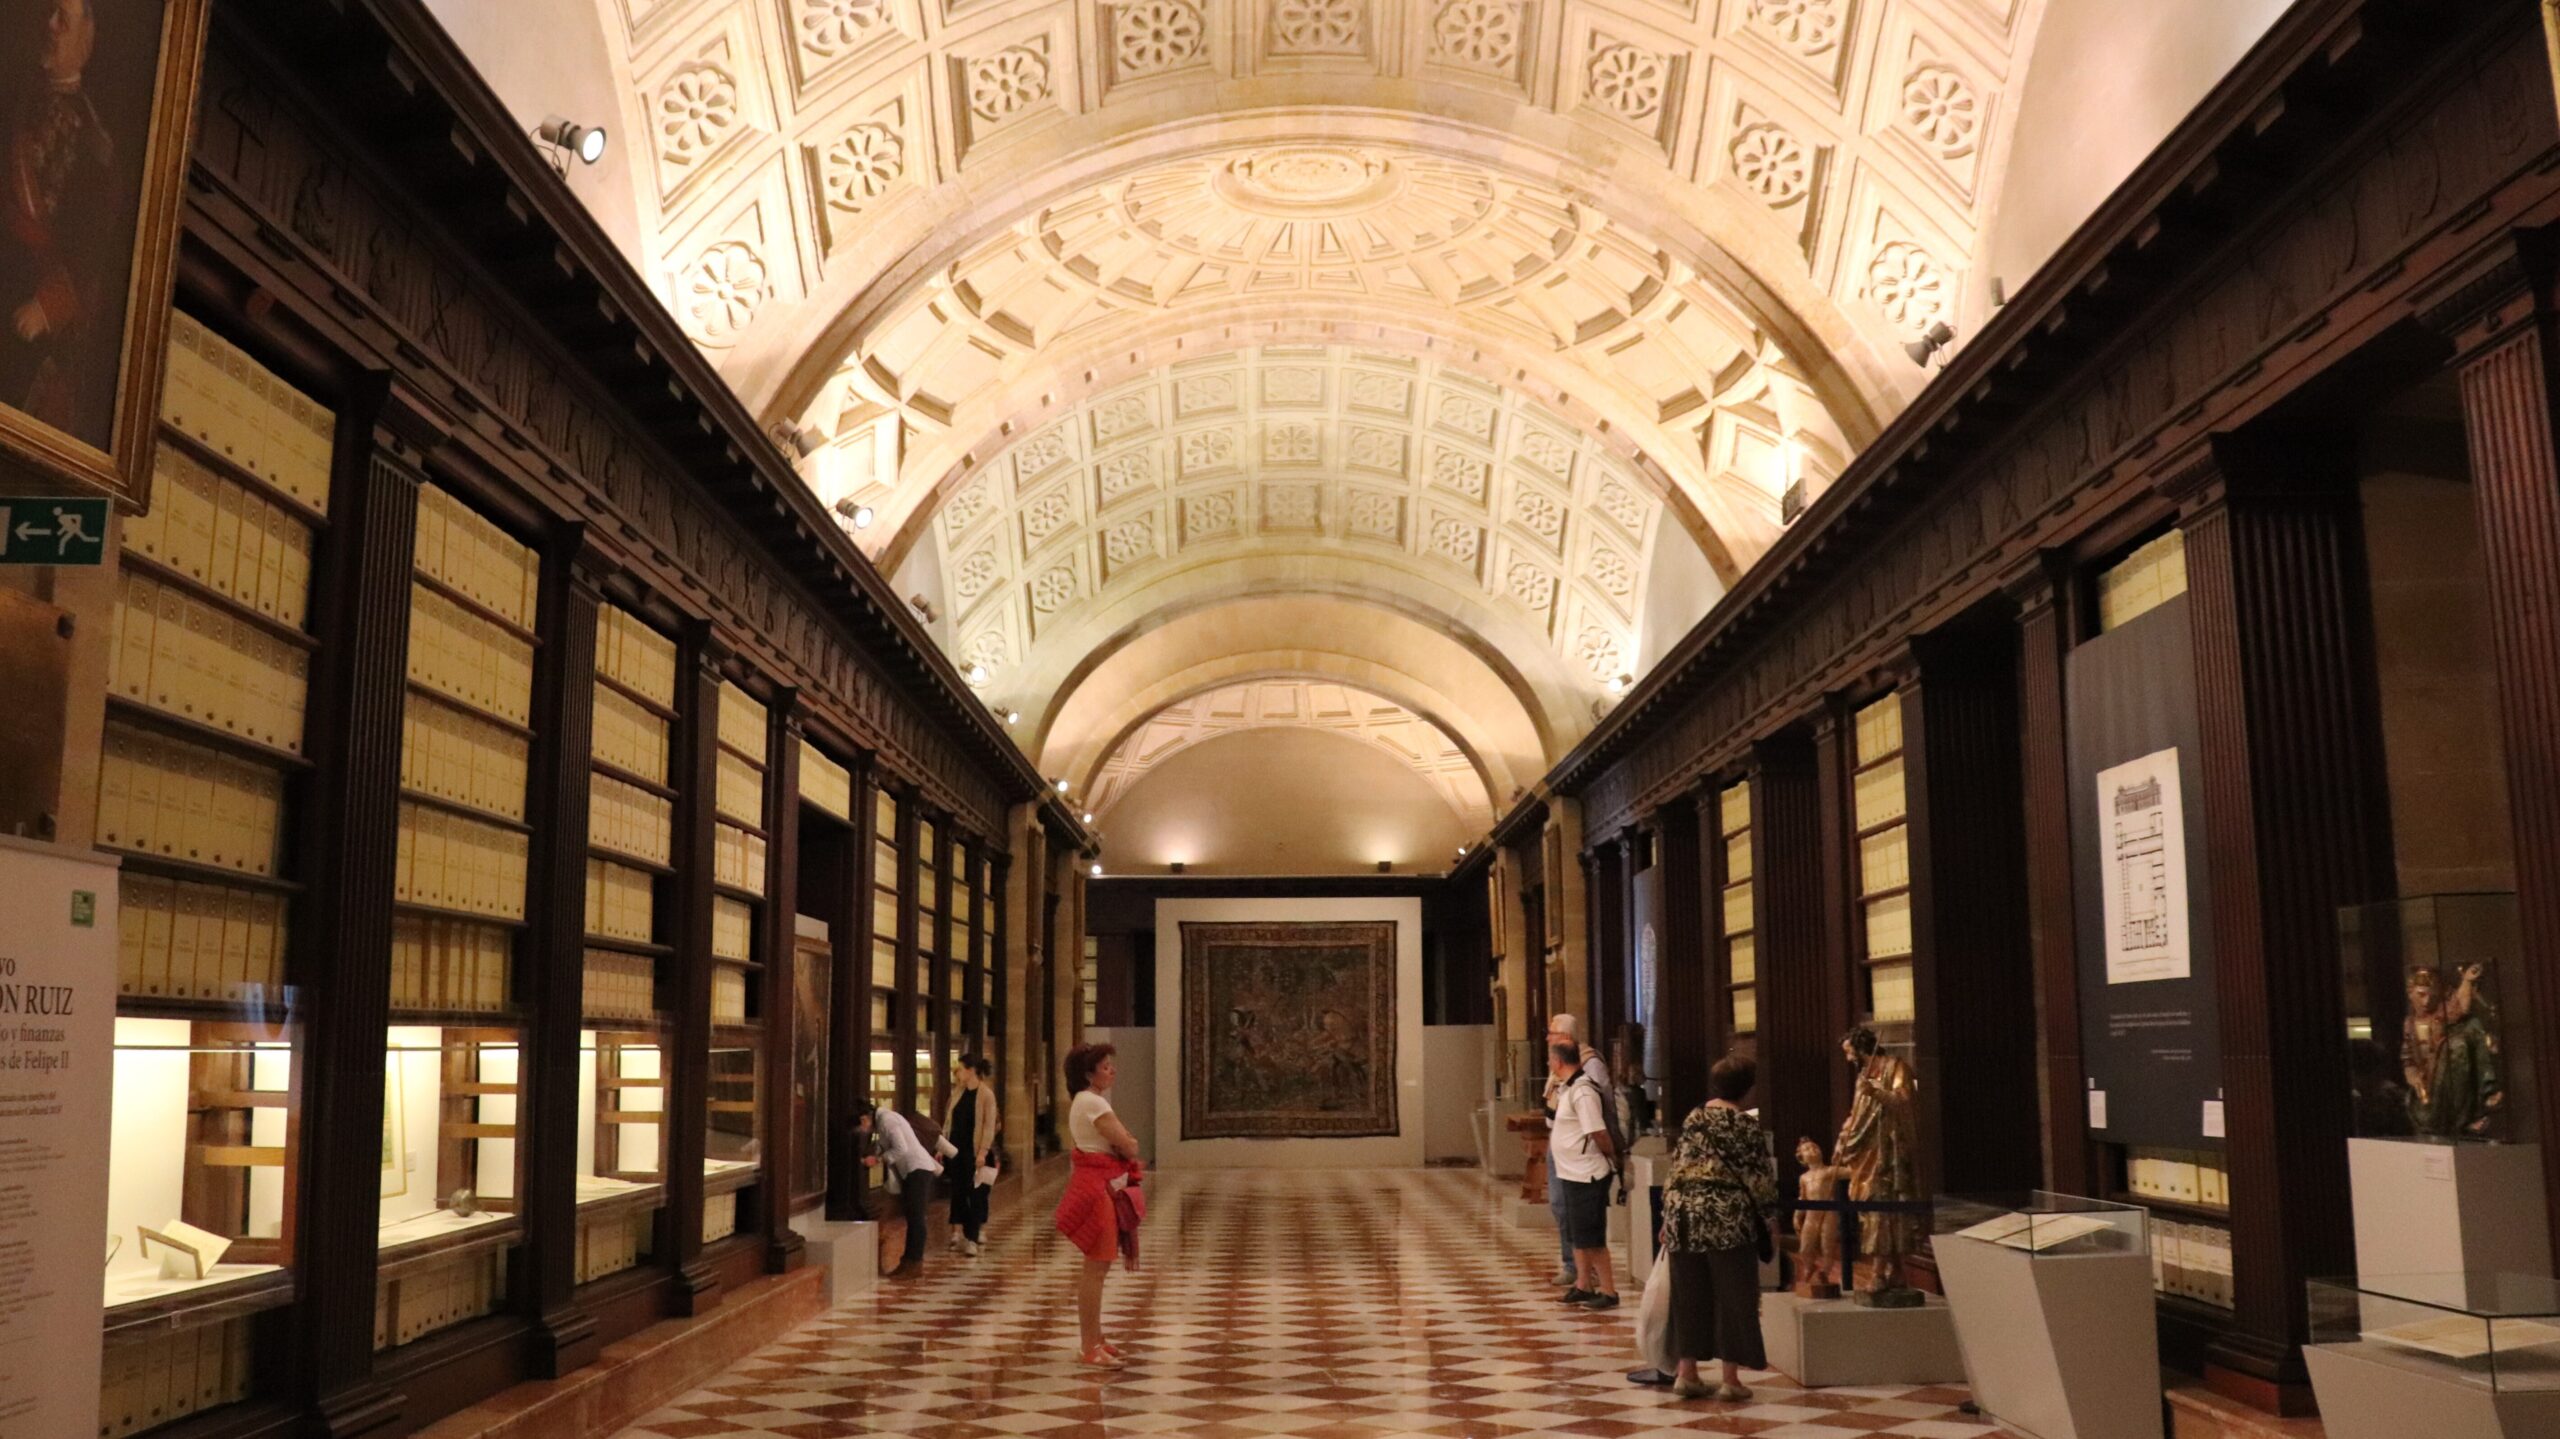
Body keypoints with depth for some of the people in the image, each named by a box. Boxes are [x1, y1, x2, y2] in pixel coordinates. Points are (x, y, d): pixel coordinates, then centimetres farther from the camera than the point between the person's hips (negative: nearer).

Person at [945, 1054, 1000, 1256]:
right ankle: (958, 1232, 11)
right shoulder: (957, 1093, 8)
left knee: (974, 1193, -2)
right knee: (957, 1191, 6)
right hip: (956, 1149, 6)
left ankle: (972, 1239, 0)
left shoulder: (986, 1094, -10)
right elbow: (948, 1121, 13)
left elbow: (989, 1126, -13)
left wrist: (983, 1152, -18)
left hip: (974, 1151, -6)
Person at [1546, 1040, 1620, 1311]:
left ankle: (1608, 1292, 4)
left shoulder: (1582, 1092, -21)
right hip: (1573, 1173, 10)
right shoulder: (1571, 1088, 9)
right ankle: (1583, 1286, 27)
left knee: (1591, 1237, -4)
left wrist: (1611, 1158, -8)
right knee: (1576, 1235, 17)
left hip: (1587, 1174, -10)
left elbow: (1599, 1133, -22)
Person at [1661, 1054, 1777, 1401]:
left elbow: (1676, 1170, 9)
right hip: (1729, 1219, -4)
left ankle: (1687, 1373, 16)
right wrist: (1767, 1214, 10)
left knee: (1689, 1296, 12)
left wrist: (1669, 1217, 15)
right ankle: (1730, 1379, 6)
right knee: (1732, 1297, 4)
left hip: (1685, 1217, 4)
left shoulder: (1692, 1120, 8)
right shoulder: (1747, 1126, -5)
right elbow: (1760, 1178, -5)